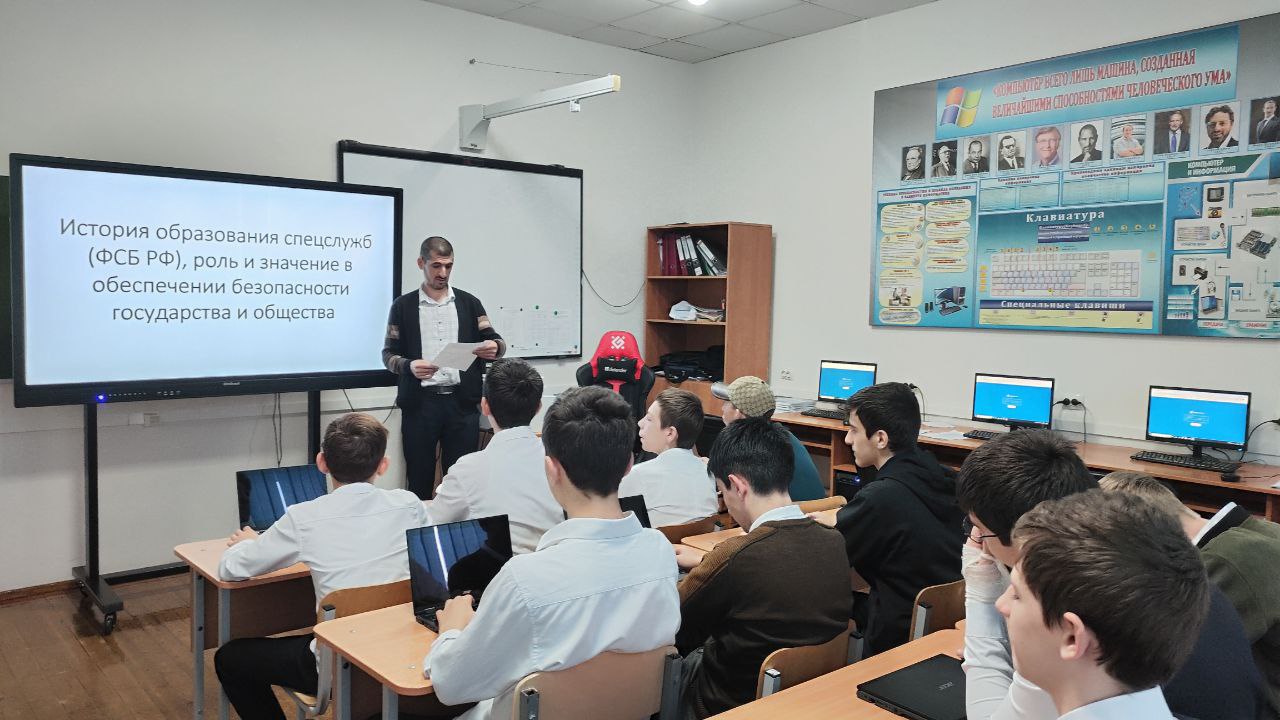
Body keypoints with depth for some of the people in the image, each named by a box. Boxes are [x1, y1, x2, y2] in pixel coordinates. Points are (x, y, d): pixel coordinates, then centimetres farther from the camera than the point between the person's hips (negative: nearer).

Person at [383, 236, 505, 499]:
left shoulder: (469, 303, 11)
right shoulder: (403, 306, 8)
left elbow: (494, 341, 6)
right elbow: (388, 353, 6)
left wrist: (494, 347, -19)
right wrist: (409, 366, -16)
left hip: (462, 402, 1)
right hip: (420, 403, -1)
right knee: (419, 480, 3)